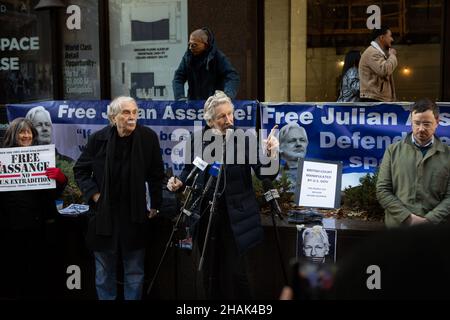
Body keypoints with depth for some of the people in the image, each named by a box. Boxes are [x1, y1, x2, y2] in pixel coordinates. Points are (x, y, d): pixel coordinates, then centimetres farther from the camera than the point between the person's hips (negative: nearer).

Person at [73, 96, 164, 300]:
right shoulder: (99, 138, -3)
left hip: (135, 216, 0)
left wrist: (155, 205, 3)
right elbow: (80, 170, 8)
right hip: (104, 215, 1)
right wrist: (93, 194, -4)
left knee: (135, 272, 9)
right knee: (104, 273, 12)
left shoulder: (148, 138, -5)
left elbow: (156, 174, 4)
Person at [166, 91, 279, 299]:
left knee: (235, 274, 0)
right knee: (210, 274, 14)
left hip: (234, 218, -3)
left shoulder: (244, 139, -10)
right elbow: (190, 169, 15)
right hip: (206, 215, 3)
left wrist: (271, 154, -35)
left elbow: (266, 174, -17)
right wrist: (179, 182, -5)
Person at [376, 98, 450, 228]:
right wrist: (407, 217, -12)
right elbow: (382, 190, -2)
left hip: (433, 228, 0)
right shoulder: (393, 150, 3)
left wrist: (429, 220, -15)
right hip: (397, 226, 0)